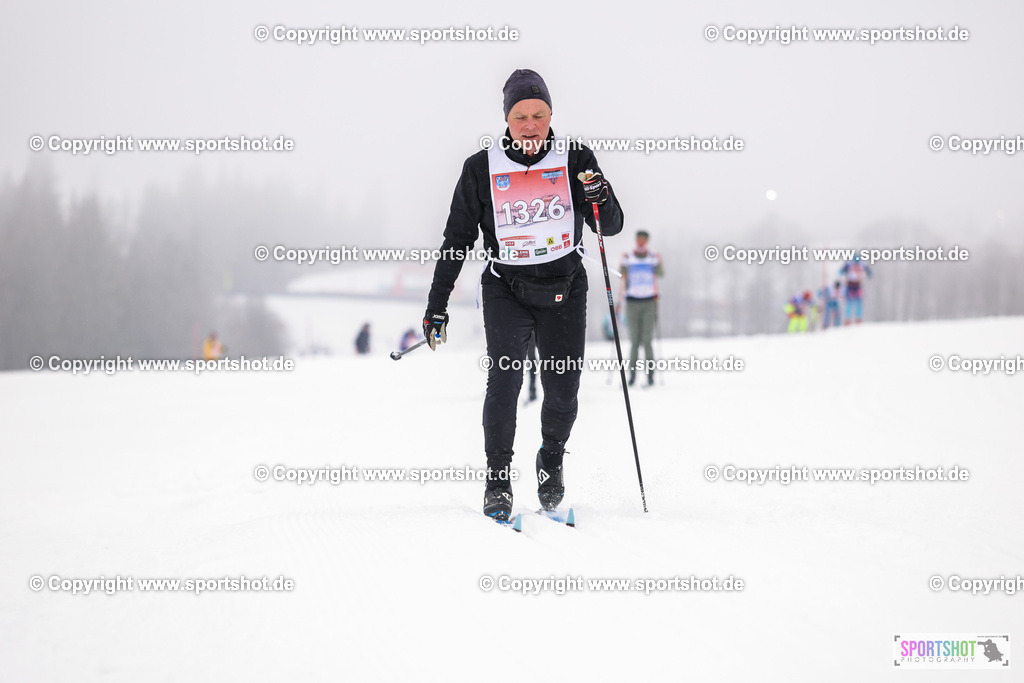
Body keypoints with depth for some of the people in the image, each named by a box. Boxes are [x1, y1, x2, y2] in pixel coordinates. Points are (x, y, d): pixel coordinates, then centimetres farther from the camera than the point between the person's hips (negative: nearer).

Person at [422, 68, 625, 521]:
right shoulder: (482, 169, -2)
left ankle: (551, 458, 28)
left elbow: (611, 227, 0)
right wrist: (436, 306, 1)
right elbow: (457, 240, 4)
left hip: (564, 288, 1)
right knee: (505, 376, -20)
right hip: (506, 287, -1)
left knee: (563, 391, -3)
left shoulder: (576, 160, -1)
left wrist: (601, 199, -22)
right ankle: (497, 479, -5)